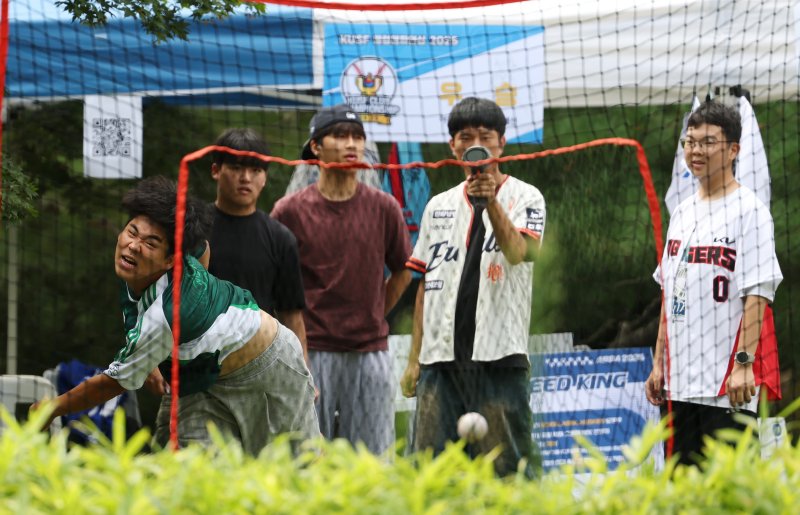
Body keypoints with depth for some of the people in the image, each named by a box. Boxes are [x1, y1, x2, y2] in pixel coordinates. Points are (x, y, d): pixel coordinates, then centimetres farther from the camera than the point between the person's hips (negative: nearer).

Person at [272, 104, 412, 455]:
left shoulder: (384, 208, 4)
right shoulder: (290, 210, -2)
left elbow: (402, 271, 17)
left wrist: (373, 319, 12)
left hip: (370, 351, 2)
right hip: (311, 351, -2)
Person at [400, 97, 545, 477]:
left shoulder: (524, 197, 4)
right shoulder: (439, 207, 17)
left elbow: (517, 252, -16)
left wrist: (490, 202, -30)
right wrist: (414, 359, 14)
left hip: (499, 356, -4)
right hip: (440, 358, 4)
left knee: (507, 467, -8)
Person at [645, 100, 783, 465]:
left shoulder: (749, 210, -7)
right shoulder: (682, 213, 17)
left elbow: (757, 295, -14)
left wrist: (744, 363, -21)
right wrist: (659, 363, 17)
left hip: (728, 384, -8)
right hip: (679, 381, 8)